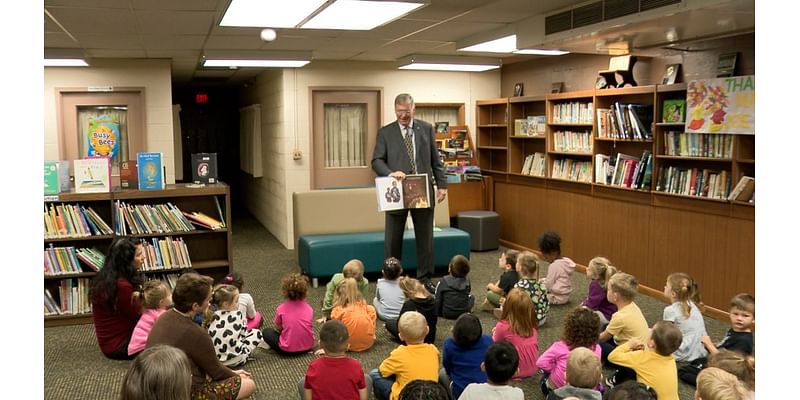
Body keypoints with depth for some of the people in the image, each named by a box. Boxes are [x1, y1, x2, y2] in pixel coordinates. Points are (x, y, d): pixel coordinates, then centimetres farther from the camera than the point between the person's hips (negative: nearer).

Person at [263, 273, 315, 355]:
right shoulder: (308, 308, -3)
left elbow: (278, 329, 0)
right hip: (308, 346, 3)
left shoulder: (281, 308, -10)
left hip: (288, 350, -3)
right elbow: (307, 327, 9)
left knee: (266, 332, 18)